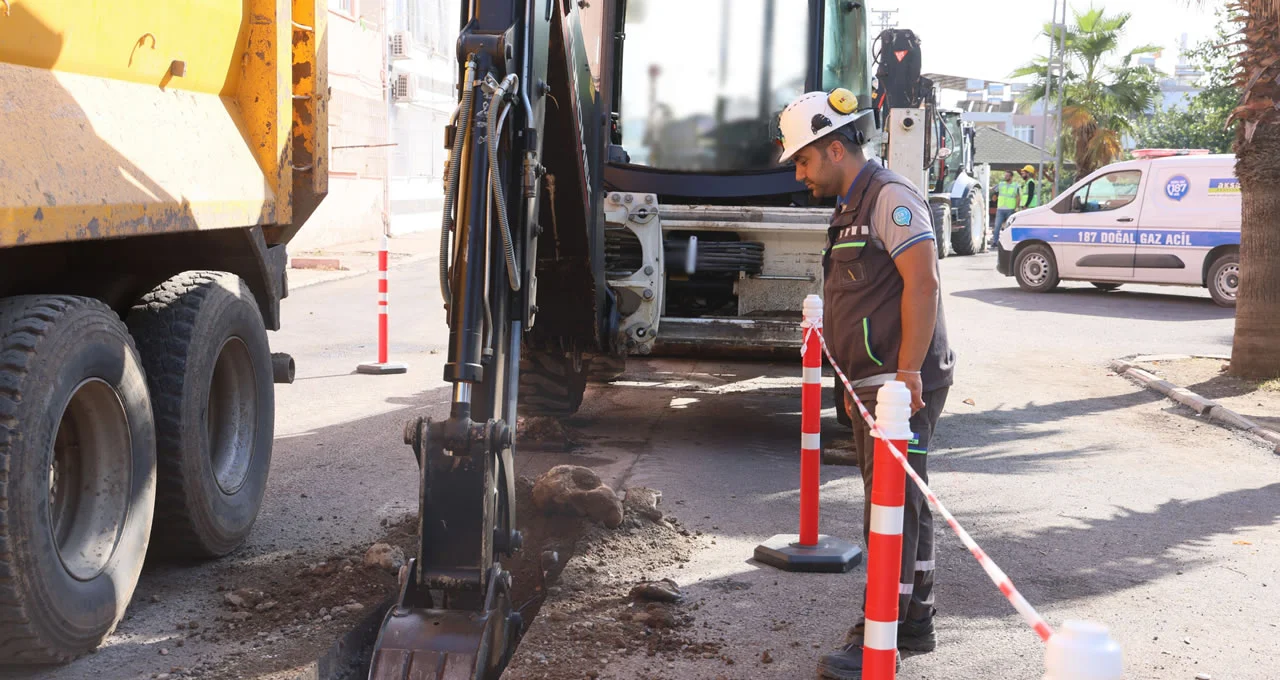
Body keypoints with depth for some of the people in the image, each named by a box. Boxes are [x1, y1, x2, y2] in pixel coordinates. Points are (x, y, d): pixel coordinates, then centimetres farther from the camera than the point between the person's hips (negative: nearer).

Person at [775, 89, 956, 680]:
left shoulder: (890, 196, -11)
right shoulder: (851, 209, 20)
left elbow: (922, 283, -21)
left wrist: (907, 371, -25)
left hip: (904, 380, -10)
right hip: (874, 383, 10)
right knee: (901, 501, 15)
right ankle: (914, 622, 24)